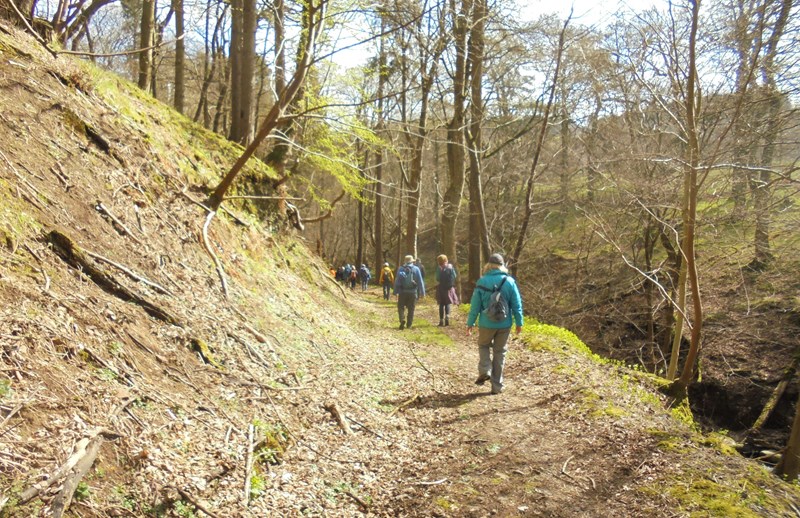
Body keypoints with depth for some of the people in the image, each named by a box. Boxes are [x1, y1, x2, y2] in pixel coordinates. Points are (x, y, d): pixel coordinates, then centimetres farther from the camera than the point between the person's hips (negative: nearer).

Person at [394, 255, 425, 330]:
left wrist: (395, 292, 3)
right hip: (413, 292, 0)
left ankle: (402, 320, -12)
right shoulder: (416, 269, -2)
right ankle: (409, 325, 13)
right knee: (411, 309, 10)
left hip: (402, 292, 0)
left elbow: (397, 281, -2)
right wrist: (422, 292, 3)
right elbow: (420, 282, -2)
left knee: (401, 307, 10)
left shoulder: (400, 269, -1)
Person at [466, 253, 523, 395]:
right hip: (504, 325, 1)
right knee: (500, 353, 13)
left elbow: (475, 305, -5)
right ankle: (497, 386, 16)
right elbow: (517, 304, -2)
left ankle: (484, 371, 2)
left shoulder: (482, 282, -8)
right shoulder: (510, 282, -4)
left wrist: (470, 324, 2)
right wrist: (519, 322, 8)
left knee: (483, 345, 24)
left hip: (486, 324, -1)